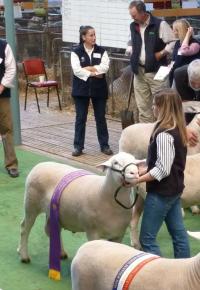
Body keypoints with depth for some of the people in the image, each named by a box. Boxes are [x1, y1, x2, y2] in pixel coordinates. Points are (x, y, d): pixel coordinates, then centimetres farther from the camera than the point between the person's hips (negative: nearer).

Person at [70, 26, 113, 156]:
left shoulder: (101, 51, 3)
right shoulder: (76, 52, -2)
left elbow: (105, 67, -11)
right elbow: (76, 70, -14)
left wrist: (88, 68, -14)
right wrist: (93, 73, -15)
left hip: (99, 88, 1)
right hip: (81, 89, -1)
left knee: (101, 118, 7)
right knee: (80, 118, 4)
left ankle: (104, 145, 16)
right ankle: (78, 146, 10)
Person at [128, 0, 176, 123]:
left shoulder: (160, 24, -10)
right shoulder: (133, 26, 10)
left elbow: (173, 43, -10)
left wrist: (160, 54, -15)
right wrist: (132, 53, 11)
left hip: (157, 70, -6)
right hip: (139, 71, 6)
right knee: (143, 106, 9)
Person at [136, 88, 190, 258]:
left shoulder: (164, 135, -23)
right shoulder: (178, 130, 6)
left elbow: (162, 170, -25)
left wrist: (137, 180, -20)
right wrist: (143, 172, 11)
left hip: (161, 192, -10)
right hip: (174, 189, 10)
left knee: (147, 238, -2)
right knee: (178, 233, 14)